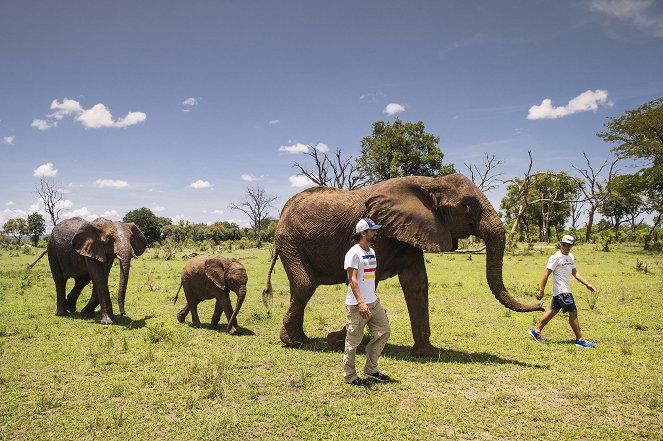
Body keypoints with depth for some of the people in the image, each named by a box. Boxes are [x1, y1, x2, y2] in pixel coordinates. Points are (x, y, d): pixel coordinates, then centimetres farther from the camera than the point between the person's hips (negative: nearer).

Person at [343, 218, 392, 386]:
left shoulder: (371, 252, 14)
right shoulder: (354, 253, -14)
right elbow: (352, 280, -21)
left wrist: (373, 298, 19)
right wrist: (360, 302, -28)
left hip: (373, 302, 9)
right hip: (356, 305, -9)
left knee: (384, 331, 11)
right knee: (353, 340, 0)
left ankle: (371, 369, 22)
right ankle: (349, 375, 14)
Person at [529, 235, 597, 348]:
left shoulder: (571, 256, 12)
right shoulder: (556, 257, -14)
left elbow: (575, 273, 19)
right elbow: (546, 274, -15)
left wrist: (587, 284, 13)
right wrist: (541, 290, -17)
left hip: (565, 290, 9)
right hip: (561, 291, -9)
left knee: (553, 311, 14)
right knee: (573, 312, -7)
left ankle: (536, 331, 23)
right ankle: (580, 339, 2)